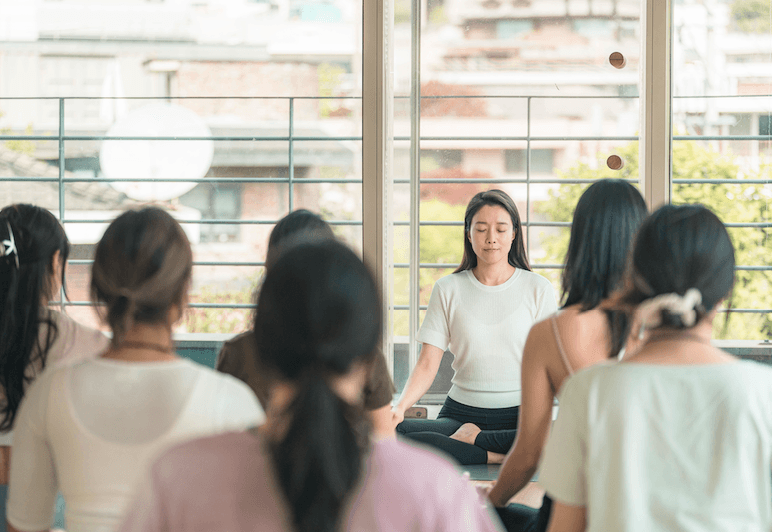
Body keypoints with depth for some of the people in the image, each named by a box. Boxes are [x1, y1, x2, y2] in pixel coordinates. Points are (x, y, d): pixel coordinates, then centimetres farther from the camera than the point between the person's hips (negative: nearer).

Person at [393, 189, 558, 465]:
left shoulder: (538, 289, 5)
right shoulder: (447, 290, 7)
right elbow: (427, 364, 1)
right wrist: (400, 407, -18)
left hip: (520, 415, -1)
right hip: (461, 413, 1)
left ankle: (470, 441, -17)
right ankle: (496, 456, -23)